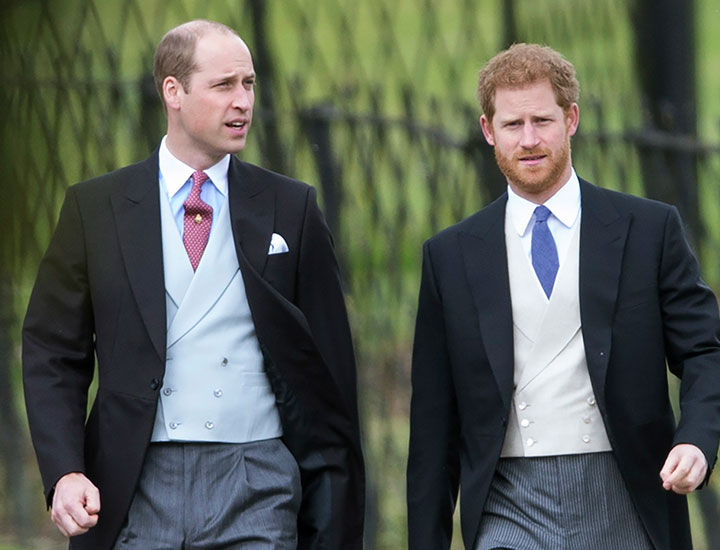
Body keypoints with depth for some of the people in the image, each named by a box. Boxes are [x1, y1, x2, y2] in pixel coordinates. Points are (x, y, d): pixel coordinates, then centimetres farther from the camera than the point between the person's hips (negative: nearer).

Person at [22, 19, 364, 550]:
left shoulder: (291, 208, 8)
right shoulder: (96, 207, 7)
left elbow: (330, 365, 9)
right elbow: (53, 356, 6)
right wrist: (65, 474, -9)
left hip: (256, 494, 0)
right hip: (136, 494, 0)